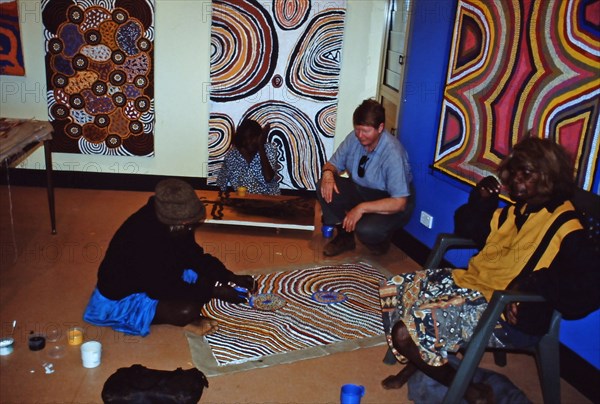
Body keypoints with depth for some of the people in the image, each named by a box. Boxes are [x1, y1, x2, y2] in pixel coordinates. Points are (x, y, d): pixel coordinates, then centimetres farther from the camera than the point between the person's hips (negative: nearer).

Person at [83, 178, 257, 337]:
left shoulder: (175, 224, -12)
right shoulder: (144, 238, -36)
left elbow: (194, 254, 2)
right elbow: (161, 288, -29)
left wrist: (230, 277, -10)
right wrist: (212, 291, -26)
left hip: (153, 278, 9)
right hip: (122, 297, -9)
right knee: (188, 309, -28)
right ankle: (184, 321, 1)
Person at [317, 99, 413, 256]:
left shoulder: (393, 153, -28)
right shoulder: (354, 138, -11)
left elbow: (399, 202, -29)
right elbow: (333, 164, 3)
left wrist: (362, 208, -35)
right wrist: (328, 173, -22)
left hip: (388, 203, -6)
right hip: (360, 190, 6)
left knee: (366, 230, -34)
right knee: (324, 187, -18)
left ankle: (380, 240, 5)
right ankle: (344, 236, 1)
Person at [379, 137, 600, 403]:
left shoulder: (565, 227, -14)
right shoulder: (517, 210, 10)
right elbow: (469, 231, 24)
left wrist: (533, 284, -34)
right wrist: (481, 199, 7)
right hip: (472, 283, 9)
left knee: (406, 332, -21)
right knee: (395, 289, 7)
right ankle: (415, 363, 24)